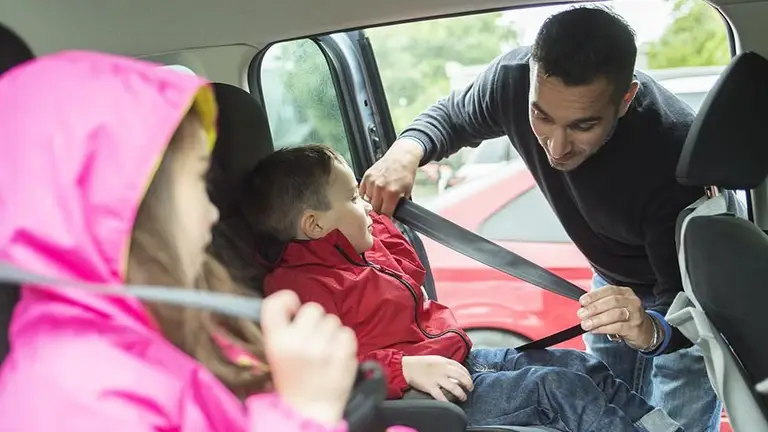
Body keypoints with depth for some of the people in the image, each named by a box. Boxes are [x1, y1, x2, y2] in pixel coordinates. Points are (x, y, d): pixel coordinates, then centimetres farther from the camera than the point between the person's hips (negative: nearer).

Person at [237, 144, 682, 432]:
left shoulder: (361, 249, 13)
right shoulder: (299, 286, -20)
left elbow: (410, 271, 32)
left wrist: (375, 221, 21)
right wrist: (407, 368, -33)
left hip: (461, 358, 11)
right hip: (427, 392, -10)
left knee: (581, 365, 6)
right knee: (557, 387, -15)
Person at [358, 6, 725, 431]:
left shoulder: (674, 152, -40)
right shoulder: (515, 77, -27)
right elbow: (454, 116, -6)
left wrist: (652, 330, -58)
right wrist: (406, 150, -27)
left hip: (692, 289, -4)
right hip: (612, 282, 4)